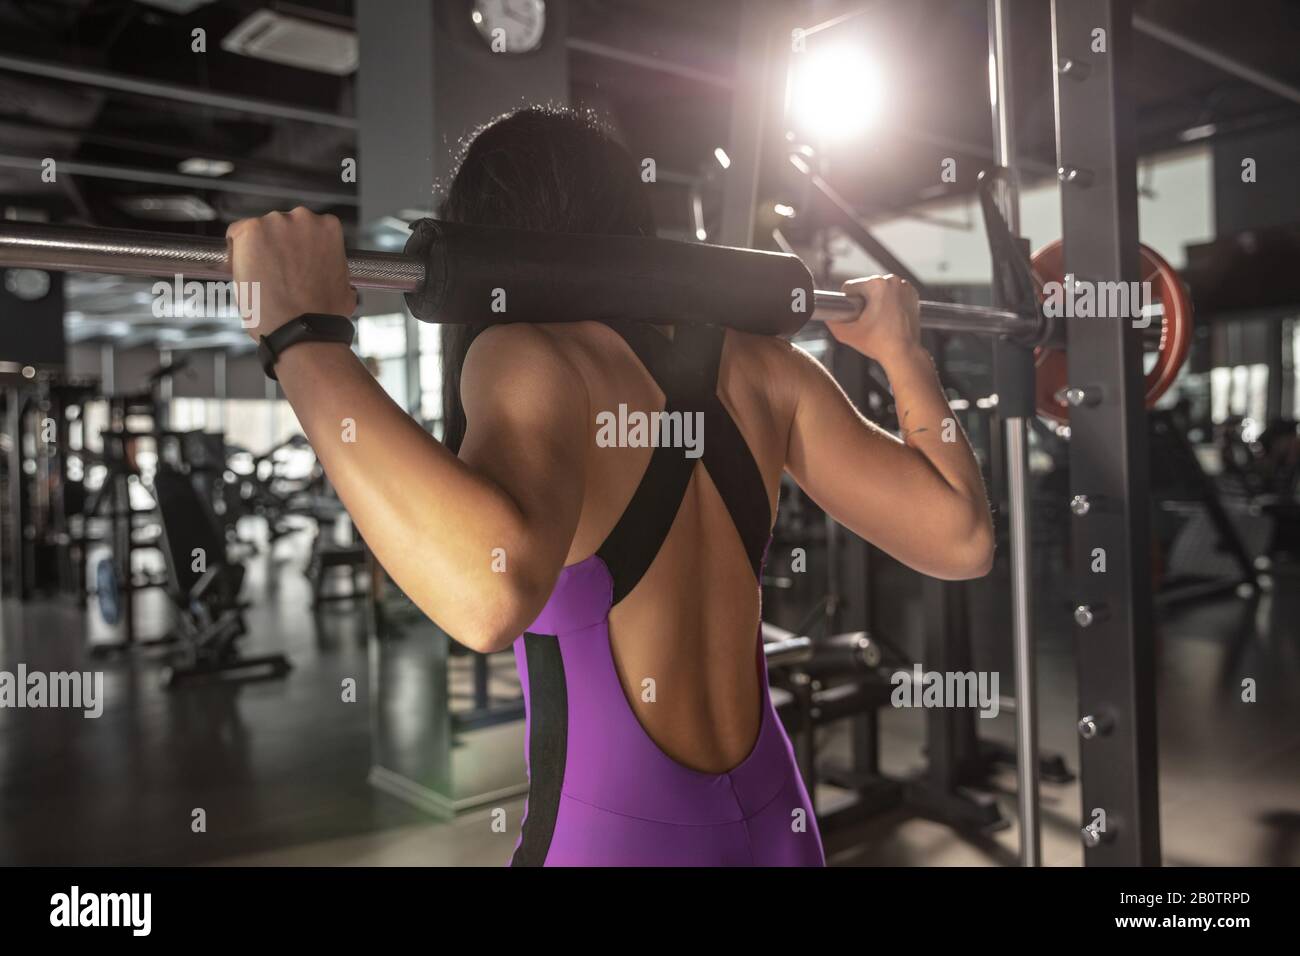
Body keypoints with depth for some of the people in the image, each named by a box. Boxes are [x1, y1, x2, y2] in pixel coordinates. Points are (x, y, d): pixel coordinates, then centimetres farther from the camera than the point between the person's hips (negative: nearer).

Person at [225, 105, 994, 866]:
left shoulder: (531, 356, -17)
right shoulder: (761, 365, 0)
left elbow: (489, 593, -37)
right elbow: (962, 538, 2)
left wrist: (302, 328, -28)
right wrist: (904, 352, 14)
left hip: (613, 838, -6)